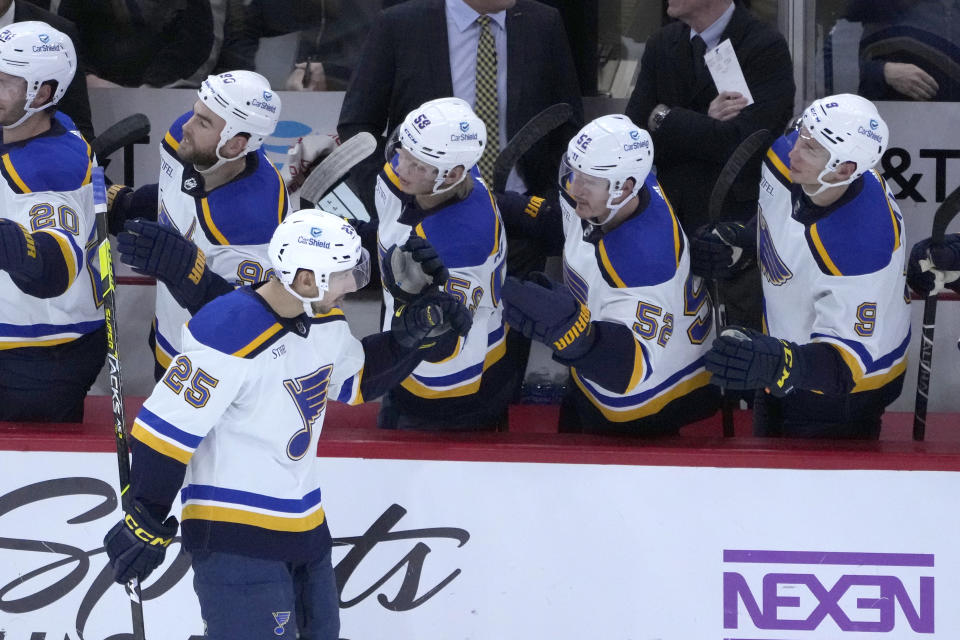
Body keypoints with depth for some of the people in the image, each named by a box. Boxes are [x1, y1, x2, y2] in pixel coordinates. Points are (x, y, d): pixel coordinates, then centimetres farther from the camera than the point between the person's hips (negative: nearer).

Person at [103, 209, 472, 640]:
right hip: (232, 534, -9)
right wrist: (146, 526, -17)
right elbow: (164, 430, -22)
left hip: (303, 522, 9)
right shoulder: (230, 335, -25)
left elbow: (357, 378, 21)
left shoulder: (325, 321, 1)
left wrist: (411, 333, 5)